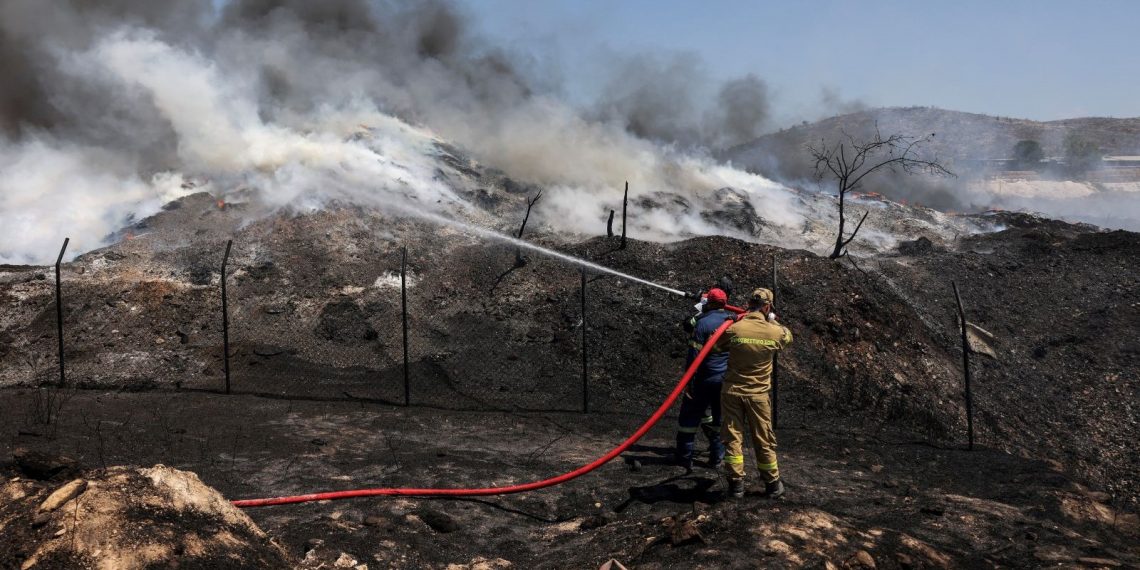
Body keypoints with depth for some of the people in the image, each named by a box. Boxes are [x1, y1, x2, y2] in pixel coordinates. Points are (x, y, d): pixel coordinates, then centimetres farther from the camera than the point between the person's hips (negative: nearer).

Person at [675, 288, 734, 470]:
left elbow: (694, 354, -15)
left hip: (705, 379, -5)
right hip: (728, 380, 5)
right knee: (720, 418, 16)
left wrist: (688, 381, -11)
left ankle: (685, 458, 7)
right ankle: (716, 457, 20)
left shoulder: (703, 322, -13)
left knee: (690, 417, 6)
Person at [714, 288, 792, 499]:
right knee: (764, 441, 12)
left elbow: (716, 347, 6)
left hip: (732, 392, 0)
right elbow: (788, 336, 16)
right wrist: (773, 321, 23)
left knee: (733, 438, 7)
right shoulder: (774, 332, -8)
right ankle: (772, 484, 24)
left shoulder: (733, 329, -12)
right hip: (758, 394, 1)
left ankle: (736, 485, 9)